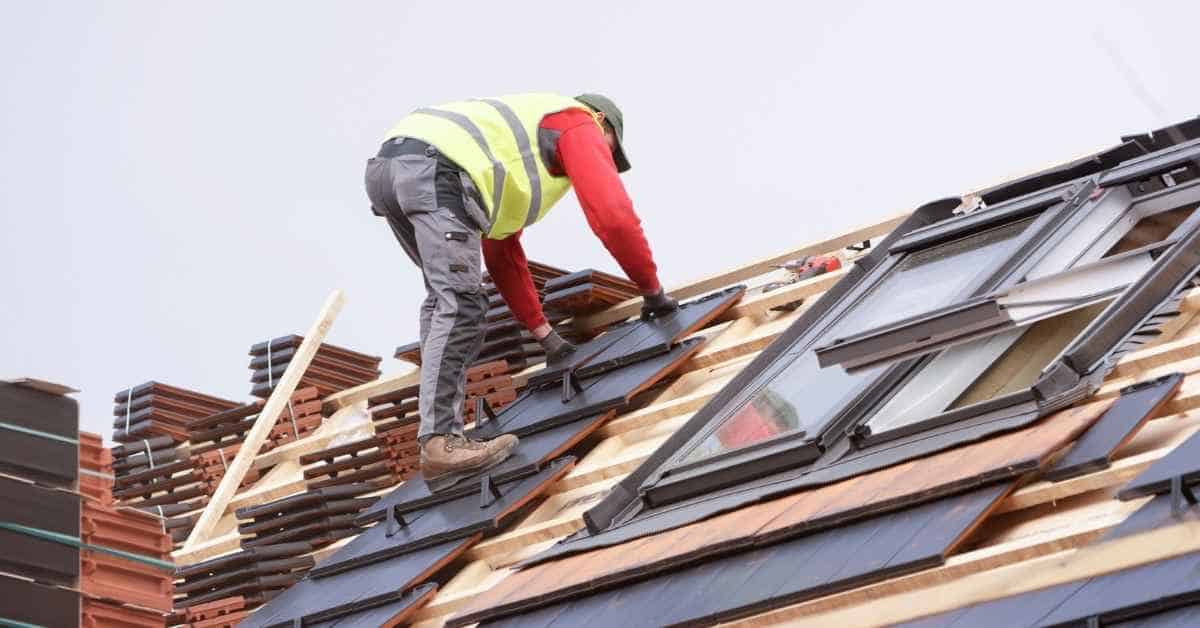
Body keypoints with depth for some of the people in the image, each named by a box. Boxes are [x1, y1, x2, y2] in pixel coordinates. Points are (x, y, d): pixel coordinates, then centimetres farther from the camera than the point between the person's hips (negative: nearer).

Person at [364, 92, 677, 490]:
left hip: (387, 164, 9)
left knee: (445, 299, 19)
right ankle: (440, 441, -25)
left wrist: (544, 333, 42)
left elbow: (503, 254, 43)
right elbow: (614, 216, 3)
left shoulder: (519, 141, 42)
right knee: (460, 303, -15)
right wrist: (652, 290, 16)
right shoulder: (579, 124, 17)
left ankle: (440, 433, 9)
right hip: (434, 169, -9)